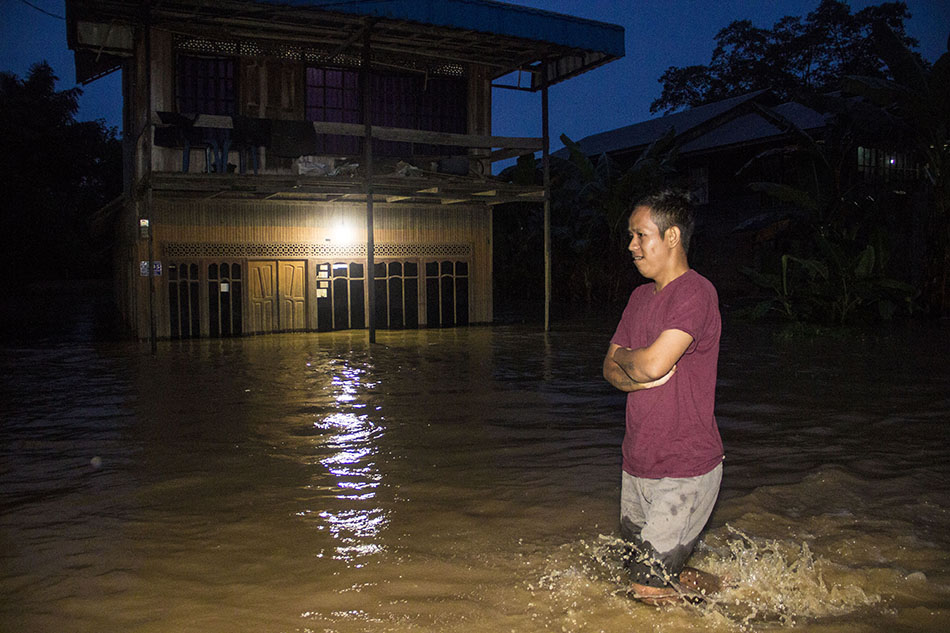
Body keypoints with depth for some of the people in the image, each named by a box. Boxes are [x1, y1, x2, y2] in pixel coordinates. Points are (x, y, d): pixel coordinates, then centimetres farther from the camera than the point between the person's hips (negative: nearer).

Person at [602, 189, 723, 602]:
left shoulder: (695, 293, -16)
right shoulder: (640, 297, 12)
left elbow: (653, 362, -27)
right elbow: (611, 370, 10)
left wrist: (623, 355, -5)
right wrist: (640, 379, -13)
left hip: (684, 470, -8)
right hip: (638, 466, 9)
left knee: (649, 590, -4)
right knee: (637, 571, 17)